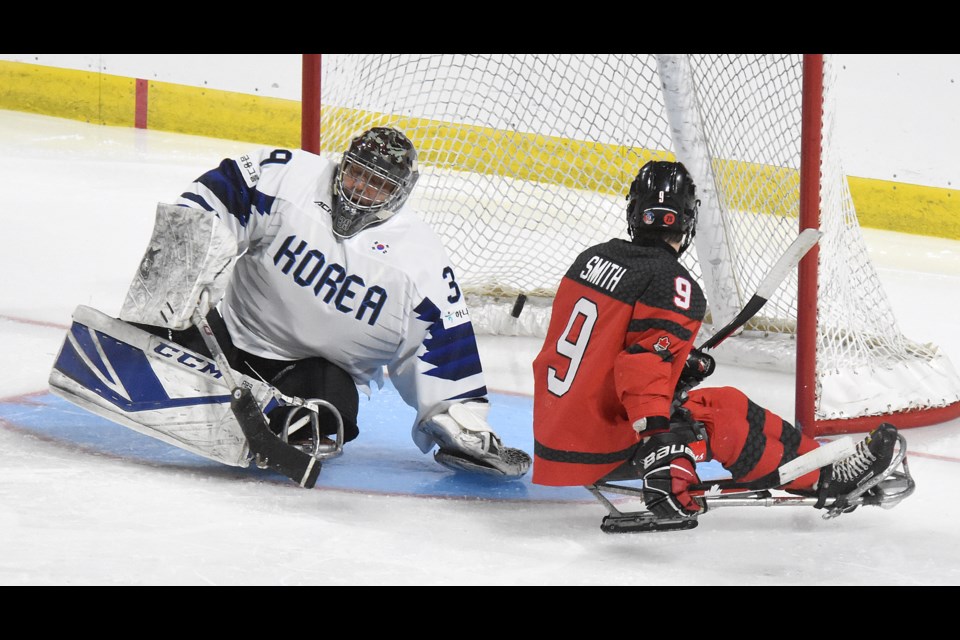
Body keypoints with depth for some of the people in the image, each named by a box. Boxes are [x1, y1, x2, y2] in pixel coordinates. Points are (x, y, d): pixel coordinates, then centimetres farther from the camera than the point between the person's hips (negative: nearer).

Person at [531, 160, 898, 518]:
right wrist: (660, 447, -38)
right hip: (601, 456, -8)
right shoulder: (671, 284, -15)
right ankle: (826, 478, 9)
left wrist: (677, 361, 28)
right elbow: (643, 366, -29)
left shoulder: (592, 259, 9)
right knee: (725, 411, 1)